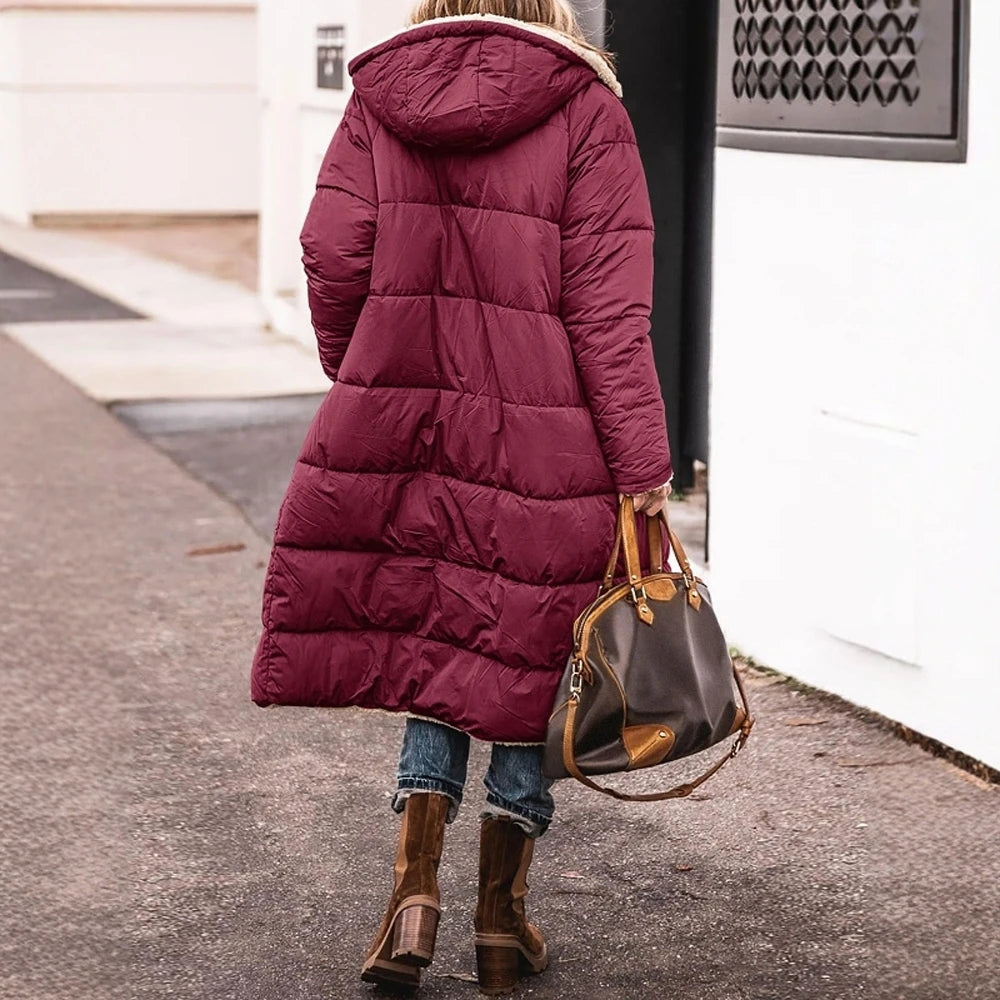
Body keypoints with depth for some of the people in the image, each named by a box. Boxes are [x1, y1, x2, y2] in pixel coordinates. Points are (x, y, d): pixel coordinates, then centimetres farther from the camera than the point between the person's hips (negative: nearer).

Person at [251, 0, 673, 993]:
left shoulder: (378, 98, 3)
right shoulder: (583, 109, -5)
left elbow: (333, 262, 0)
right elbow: (610, 306, -10)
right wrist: (643, 473, -8)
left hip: (400, 423, 3)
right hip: (544, 438, -2)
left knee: (429, 642, 17)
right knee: (524, 658, 9)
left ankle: (415, 887, 8)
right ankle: (501, 918, 18)